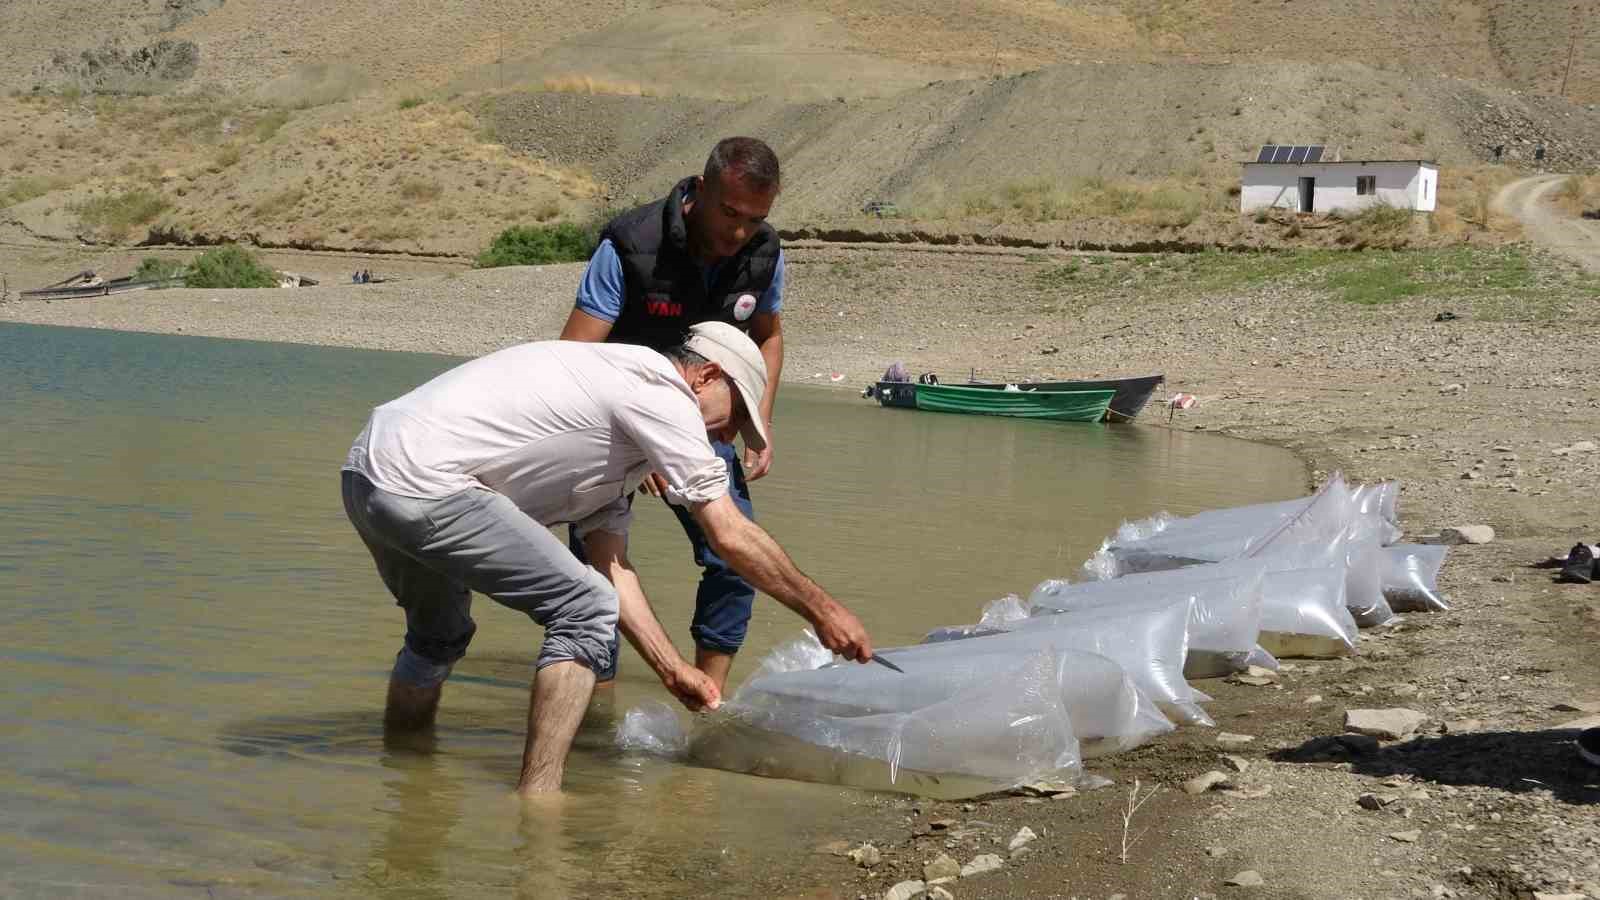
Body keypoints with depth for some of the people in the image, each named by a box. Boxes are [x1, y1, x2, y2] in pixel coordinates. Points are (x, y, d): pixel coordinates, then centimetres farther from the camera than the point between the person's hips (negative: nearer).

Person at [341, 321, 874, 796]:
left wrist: (673, 670, 14)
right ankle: (535, 800, -6)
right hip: (422, 482, -11)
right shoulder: (663, 393, -5)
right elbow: (731, 536, -6)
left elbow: (612, 567, 20)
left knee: (439, 632, 32)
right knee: (586, 609, -7)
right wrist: (822, 610, 3)